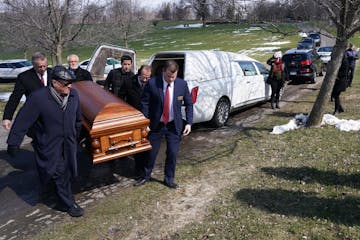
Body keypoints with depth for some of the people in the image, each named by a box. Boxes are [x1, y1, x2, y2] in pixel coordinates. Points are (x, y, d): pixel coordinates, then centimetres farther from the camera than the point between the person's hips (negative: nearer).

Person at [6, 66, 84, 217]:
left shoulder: (73, 95, -8)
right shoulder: (38, 98, -25)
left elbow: (77, 118, 9)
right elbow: (22, 122, -18)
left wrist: (76, 135, 20)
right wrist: (13, 143, -13)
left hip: (68, 144, 5)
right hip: (49, 146, -5)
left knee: (66, 173, 17)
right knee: (59, 175, 4)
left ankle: (65, 201, 40)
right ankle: (69, 204, 21)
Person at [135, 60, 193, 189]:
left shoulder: (182, 84, -8)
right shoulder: (152, 83, -14)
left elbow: (188, 104, 2)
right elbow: (144, 103, -6)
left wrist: (189, 123, -5)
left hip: (174, 125, 1)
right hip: (156, 124, -1)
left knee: (172, 153, 6)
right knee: (151, 151, 12)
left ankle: (169, 179, 27)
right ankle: (146, 176, 36)